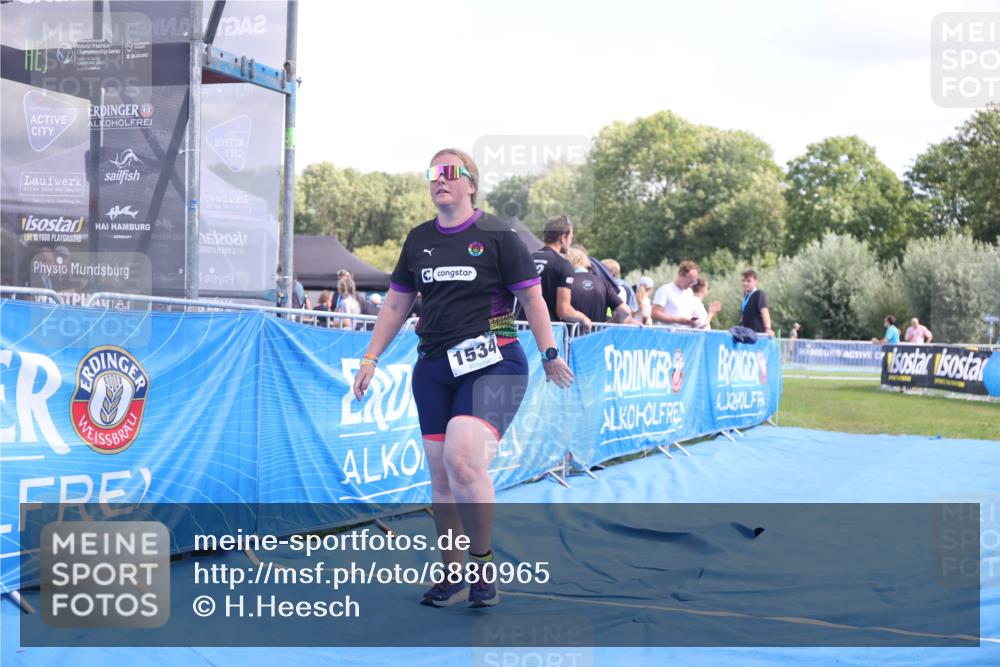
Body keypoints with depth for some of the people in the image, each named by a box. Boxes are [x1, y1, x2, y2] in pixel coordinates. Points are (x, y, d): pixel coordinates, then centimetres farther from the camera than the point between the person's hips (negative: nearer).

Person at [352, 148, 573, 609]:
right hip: (433, 367, 6)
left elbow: (531, 297, 0)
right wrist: (371, 358, 16)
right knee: (440, 474, 5)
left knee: (462, 457, -24)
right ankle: (453, 576, 19)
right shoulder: (418, 239, 13)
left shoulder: (496, 236, -2)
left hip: (492, 365, -5)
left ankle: (482, 565, -7)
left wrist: (549, 355, -2)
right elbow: (396, 304, 19)